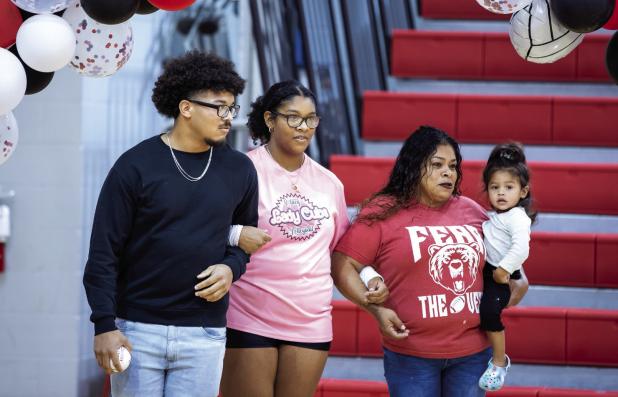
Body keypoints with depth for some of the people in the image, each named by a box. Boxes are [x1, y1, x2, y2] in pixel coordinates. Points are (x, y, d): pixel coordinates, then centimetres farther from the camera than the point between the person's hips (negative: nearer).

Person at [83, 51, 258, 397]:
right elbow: (104, 252, -4)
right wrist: (104, 325, -10)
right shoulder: (135, 166, -5)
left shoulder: (239, 170, 6)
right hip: (137, 329, -2)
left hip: (204, 333, 3)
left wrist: (232, 268, -3)